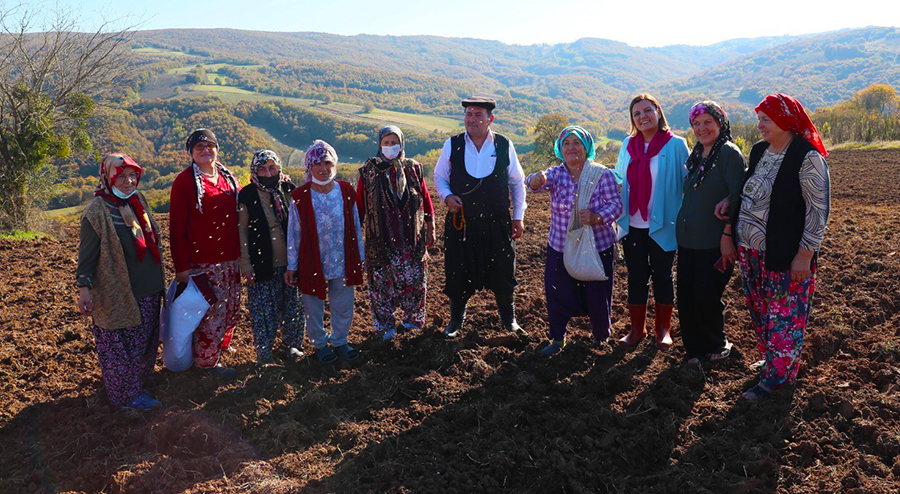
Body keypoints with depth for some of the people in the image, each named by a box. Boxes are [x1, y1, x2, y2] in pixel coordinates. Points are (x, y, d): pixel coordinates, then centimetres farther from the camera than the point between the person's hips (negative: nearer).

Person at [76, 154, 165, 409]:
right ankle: (126, 395, 17)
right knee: (122, 346, 3)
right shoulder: (97, 211, -14)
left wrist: (158, 281, 23)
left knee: (145, 341, 17)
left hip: (147, 291, 8)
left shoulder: (137, 201, 9)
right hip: (117, 295, -8)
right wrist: (84, 287, -19)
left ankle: (137, 384, 34)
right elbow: (87, 254, -13)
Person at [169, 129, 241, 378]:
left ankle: (218, 349, 33)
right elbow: (176, 226, -9)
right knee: (212, 311, -2)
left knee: (230, 309, 14)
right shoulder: (185, 181, -6)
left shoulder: (227, 177, 11)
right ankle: (206, 360, 14)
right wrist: (181, 266, -12)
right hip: (203, 261, -6)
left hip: (230, 259, 6)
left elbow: (239, 214, 19)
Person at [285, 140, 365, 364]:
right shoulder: (300, 197, -9)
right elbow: (293, 234, -3)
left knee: (344, 307, 14)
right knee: (314, 308, 13)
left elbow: (356, 227, 6)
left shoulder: (346, 192, -3)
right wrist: (292, 266, 0)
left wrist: (360, 257, 10)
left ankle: (339, 341, 36)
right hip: (313, 264, -2)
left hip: (343, 263, 2)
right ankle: (320, 344, 35)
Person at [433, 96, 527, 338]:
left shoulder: (504, 146, 0)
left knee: (502, 271, 8)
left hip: (497, 223, 0)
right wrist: (447, 196, -9)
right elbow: (439, 177, 11)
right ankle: (456, 320, 29)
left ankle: (508, 318, 31)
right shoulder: (452, 145, -1)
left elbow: (517, 182, 9)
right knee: (459, 273, 7)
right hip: (461, 222, 0)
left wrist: (518, 216, 7)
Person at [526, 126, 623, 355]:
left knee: (597, 295, 9)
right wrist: (537, 179, -46)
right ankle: (558, 338, 24)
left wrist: (597, 217, -30)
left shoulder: (602, 174, -5)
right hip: (560, 248, 2)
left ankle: (601, 336, 34)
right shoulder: (556, 174, -1)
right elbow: (535, 183, -21)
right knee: (557, 293, 5)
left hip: (597, 247, -2)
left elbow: (616, 204, -10)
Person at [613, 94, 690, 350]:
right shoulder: (628, 145, 6)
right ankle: (637, 328, 26)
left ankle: (663, 329, 26)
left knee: (662, 276, 10)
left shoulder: (676, 145, -6)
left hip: (662, 226, -3)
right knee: (636, 277, 11)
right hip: (633, 225, 3)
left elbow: (688, 180, -4)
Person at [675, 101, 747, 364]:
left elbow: (737, 197, -15)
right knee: (686, 296, 7)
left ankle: (716, 345, 25)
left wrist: (727, 236, -20)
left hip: (715, 241, -7)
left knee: (706, 297, 0)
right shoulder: (696, 155, 13)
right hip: (688, 238, 7)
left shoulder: (729, 152, -9)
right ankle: (695, 348, 24)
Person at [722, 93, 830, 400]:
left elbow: (819, 210, -15)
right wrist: (729, 199, 4)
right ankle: (772, 360, 36)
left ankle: (778, 375, 16)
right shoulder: (759, 151, 7)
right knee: (760, 311, 17)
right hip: (749, 249, 7)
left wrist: (805, 255, -17)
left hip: (784, 255, -7)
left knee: (784, 315, 4)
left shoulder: (807, 157, -15)